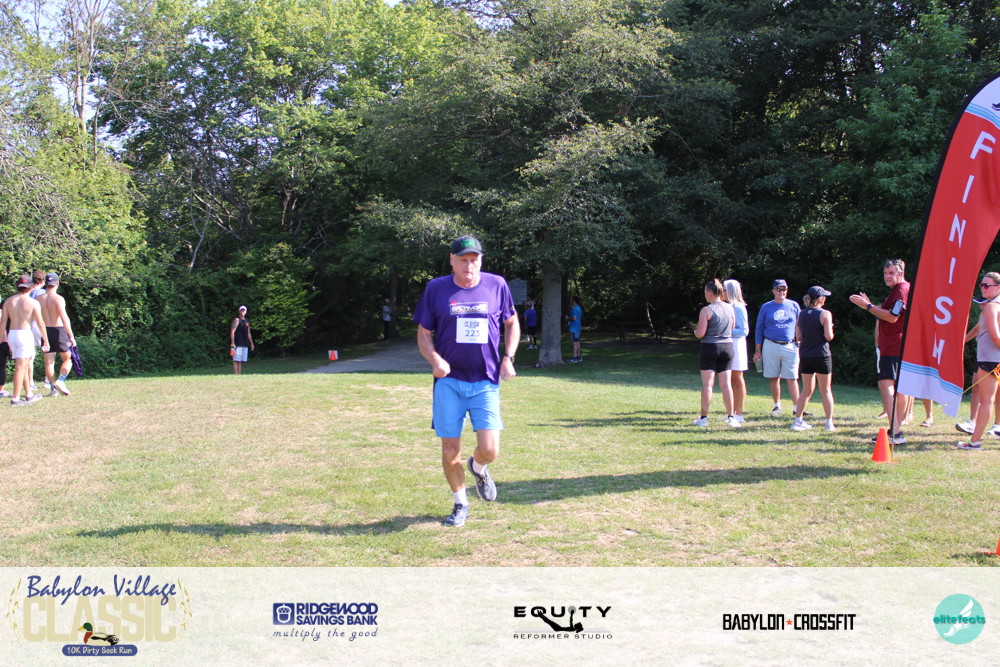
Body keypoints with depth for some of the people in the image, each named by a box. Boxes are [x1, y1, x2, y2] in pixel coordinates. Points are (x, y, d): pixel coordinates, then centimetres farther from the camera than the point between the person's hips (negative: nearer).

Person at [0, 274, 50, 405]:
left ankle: (29, 394, 24)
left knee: (24, 365, 16)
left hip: (12, 335, 5)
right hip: (25, 334, -5)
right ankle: (15, 398, -6)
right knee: (20, 367, -5)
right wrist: (46, 341, -1)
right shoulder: (33, 303, -6)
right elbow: (40, 323, -7)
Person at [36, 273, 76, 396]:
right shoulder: (58, 298, -10)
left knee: (49, 362, 7)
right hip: (59, 330, -4)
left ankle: (53, 388, 6)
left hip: (46, 331, 5)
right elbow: (64, 318, -18)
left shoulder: (39, 299, 6)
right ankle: (60, 381, -11)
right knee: (68, 359, 7)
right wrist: (71, 336, -18)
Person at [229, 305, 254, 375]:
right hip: (237, 344, -7)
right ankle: (236, 374, -12)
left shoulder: (247, 321, 19)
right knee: (236, 360, -9)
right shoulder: (237, 320, -3)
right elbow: (232, 332, -10)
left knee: (242, 361, 7)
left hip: (245, 345, 7)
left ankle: (240, 374, 9)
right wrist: (232, 343, -18)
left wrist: (251, 343, 22)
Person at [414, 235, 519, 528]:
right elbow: (423, 334, 6)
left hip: (486, 381, 0)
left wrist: (508, 357, 1)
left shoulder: (497, 285, 3)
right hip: (449, 382, 0)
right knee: (450, 451, 2)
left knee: (490, 450, -9)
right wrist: (435, 360, -14)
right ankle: (460, 504, 26)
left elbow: (512, 324, 16)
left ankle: (478, 468, 29)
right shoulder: (436, 289, 0)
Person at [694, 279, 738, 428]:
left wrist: (695, 331, 8)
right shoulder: (730, 308, 4)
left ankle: (703, 418, 5)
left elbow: (700, 333, -13)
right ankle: (730, 417, 7)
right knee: (725, 384, 7)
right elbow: (732, 330, 11)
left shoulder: (706, 310, -11)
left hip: (710, 347, -4)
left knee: (707, 384, 0)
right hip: (727, 347, 4)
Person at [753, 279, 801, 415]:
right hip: (770, 346, 0)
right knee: (774, 378, 5)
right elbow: (759, 329, 8)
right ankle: (777, 406, 16)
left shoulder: (794, 306, 8)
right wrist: (758, 350, 4)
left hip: (790, 346, 0)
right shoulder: (766, 307, 5)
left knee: (792, 378, -4)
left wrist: (800, 346, 7)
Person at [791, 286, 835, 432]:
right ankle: (829, 423, 5)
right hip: (821, 356, -5)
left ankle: (798, 420, 10)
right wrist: (831, 330, 7)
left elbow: (798, 337, 8)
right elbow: (829, 336, -14)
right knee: (826, 390, 4)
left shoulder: (801, 315, 6)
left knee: (807, 390, 13)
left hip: (805, 356, 5)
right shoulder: (825, 314, -9)